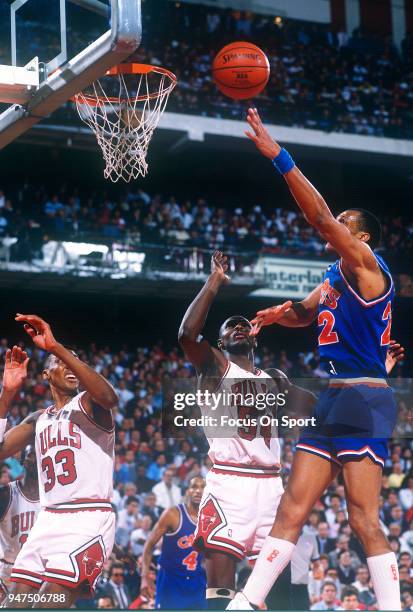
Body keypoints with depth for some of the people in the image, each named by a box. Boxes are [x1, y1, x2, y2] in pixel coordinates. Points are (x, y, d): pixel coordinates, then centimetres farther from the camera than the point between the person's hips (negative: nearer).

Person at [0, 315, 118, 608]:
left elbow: (109, 397, -25)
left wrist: (56, 347, -30)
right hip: (48, 521, 7)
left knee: (49, 605, -19)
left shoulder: (87, 404, 2)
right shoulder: (37, 420, 20)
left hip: (88, 520, -7)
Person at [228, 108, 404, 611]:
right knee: (292, 508, 7)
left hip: (363, 399, -9)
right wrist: (280, 315, 12)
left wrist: (278, 157, -21)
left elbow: (320, 216, -19)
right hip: (333, 400, 9)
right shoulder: (334, 276, 19)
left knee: (364, 519, -11)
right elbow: (305, 314, 36)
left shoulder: (365, 264, -6)